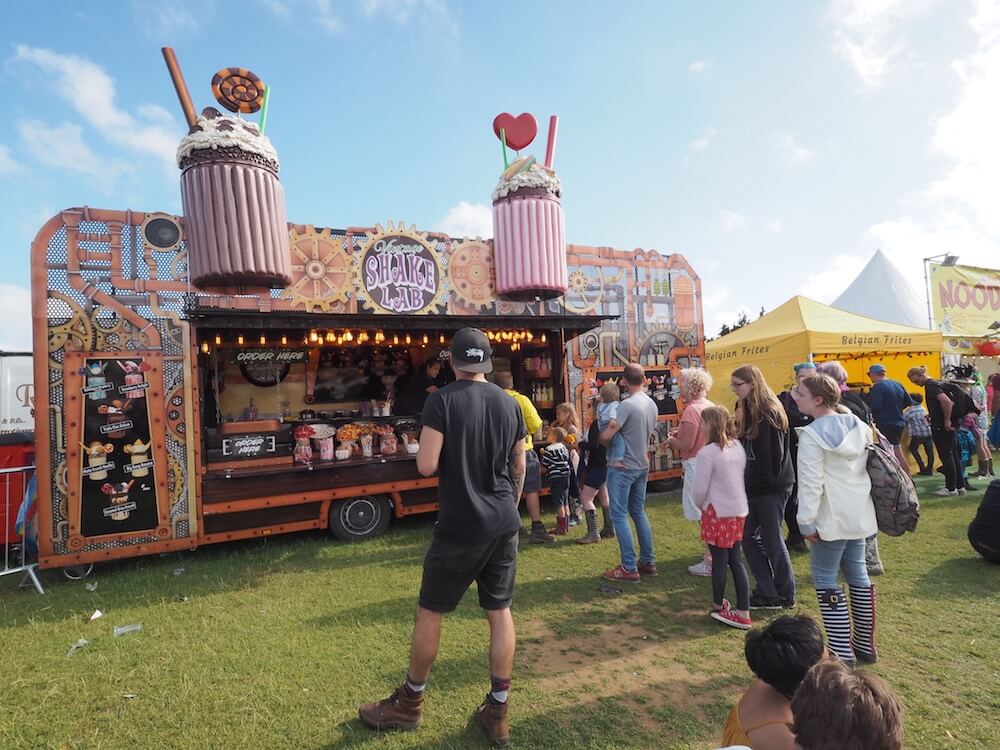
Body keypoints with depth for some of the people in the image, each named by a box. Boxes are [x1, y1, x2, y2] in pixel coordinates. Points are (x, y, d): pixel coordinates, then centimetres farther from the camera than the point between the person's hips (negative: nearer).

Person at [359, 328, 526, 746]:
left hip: (461, 526, -5)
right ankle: (497, 713, 26)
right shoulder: (509, 403, 4)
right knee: (500, 611, 14)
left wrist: (449, 456, 6)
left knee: (429, 612, 12)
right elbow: (519, 468, 11)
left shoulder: (442, 400, -12)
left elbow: (426, 466, -16)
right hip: (505, 524, 5)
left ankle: (409, 704, 31)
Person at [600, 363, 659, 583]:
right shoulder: (652, 404, 4)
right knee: (639, 512, 18)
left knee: (620, 516, -1)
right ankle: (648, 562, 24)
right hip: (642, 466, 8)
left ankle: (629, 568, 2)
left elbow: (606, 436, -24)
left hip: (622, 468, -8)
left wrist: (606, 444, -3)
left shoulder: (627, 405, -21)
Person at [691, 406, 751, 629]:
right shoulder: (738, 447, 2)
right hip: (739, 511, 7)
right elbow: (742, 477, 10)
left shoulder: (707, 452, -20)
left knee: (719, 561, 9)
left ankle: (719, 607, 27)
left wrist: (699, 505, 4)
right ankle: (743, 613, 17)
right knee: (736, 561, 13)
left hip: (718, 513, -7)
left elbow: (699, 488, -17)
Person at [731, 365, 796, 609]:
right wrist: (746, 481, 6)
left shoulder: (769, 413, -18)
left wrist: (767, 481, -13)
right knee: (749, 537, 9)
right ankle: (767, 593, 19)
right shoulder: (746, 410, 7)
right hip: (753, 486, 8)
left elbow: (774, 454, -19)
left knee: (771, 539, 4)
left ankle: (785, 595, 23)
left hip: (772, 487, -8)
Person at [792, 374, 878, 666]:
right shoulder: (859, 426, 6)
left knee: (825, 579, 2)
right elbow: (869, 468, 13)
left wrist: (806, 521, -15)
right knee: (858, 573, 18)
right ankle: (865, 644, 29)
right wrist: (863, 501, 21)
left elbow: (810, 482, -21)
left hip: (831, 518, -8)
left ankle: (842, 652, 5)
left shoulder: (812, 434, -18)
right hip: (859, 514, 8)